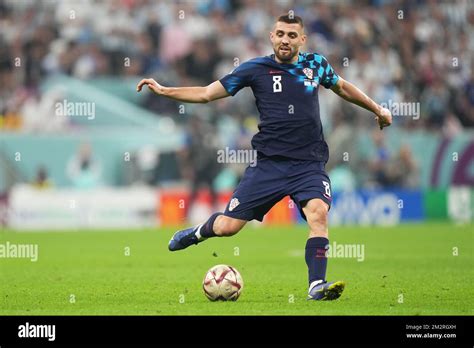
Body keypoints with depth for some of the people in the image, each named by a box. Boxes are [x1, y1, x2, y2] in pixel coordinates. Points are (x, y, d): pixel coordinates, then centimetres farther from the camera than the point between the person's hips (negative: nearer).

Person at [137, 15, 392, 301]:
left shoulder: (316, 64, 8)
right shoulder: (256, 69, 1)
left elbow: (342, 87, 29)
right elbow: (206, 93, 5)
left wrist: (377, 109, 35)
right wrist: (163, 90, -3)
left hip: (309, 164, 1)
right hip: (270, 164, -1)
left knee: (318, 212, -28)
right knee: (227, 227, -2)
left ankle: (317, 286, -25)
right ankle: (198, 232, 34)